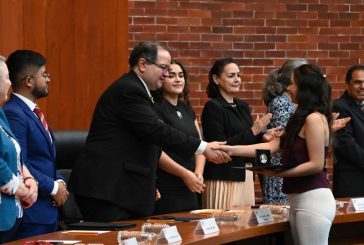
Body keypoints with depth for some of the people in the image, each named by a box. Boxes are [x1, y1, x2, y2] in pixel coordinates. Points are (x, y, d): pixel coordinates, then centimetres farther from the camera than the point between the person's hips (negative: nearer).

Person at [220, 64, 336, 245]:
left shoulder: (315, 118, -12)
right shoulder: (301, 119, 17)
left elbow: (316, 164, -16)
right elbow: (272, 146, 13)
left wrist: (279, 173, -15)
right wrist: (233, 150, 9)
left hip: (313, 199, -9)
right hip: (298, 198, 9)